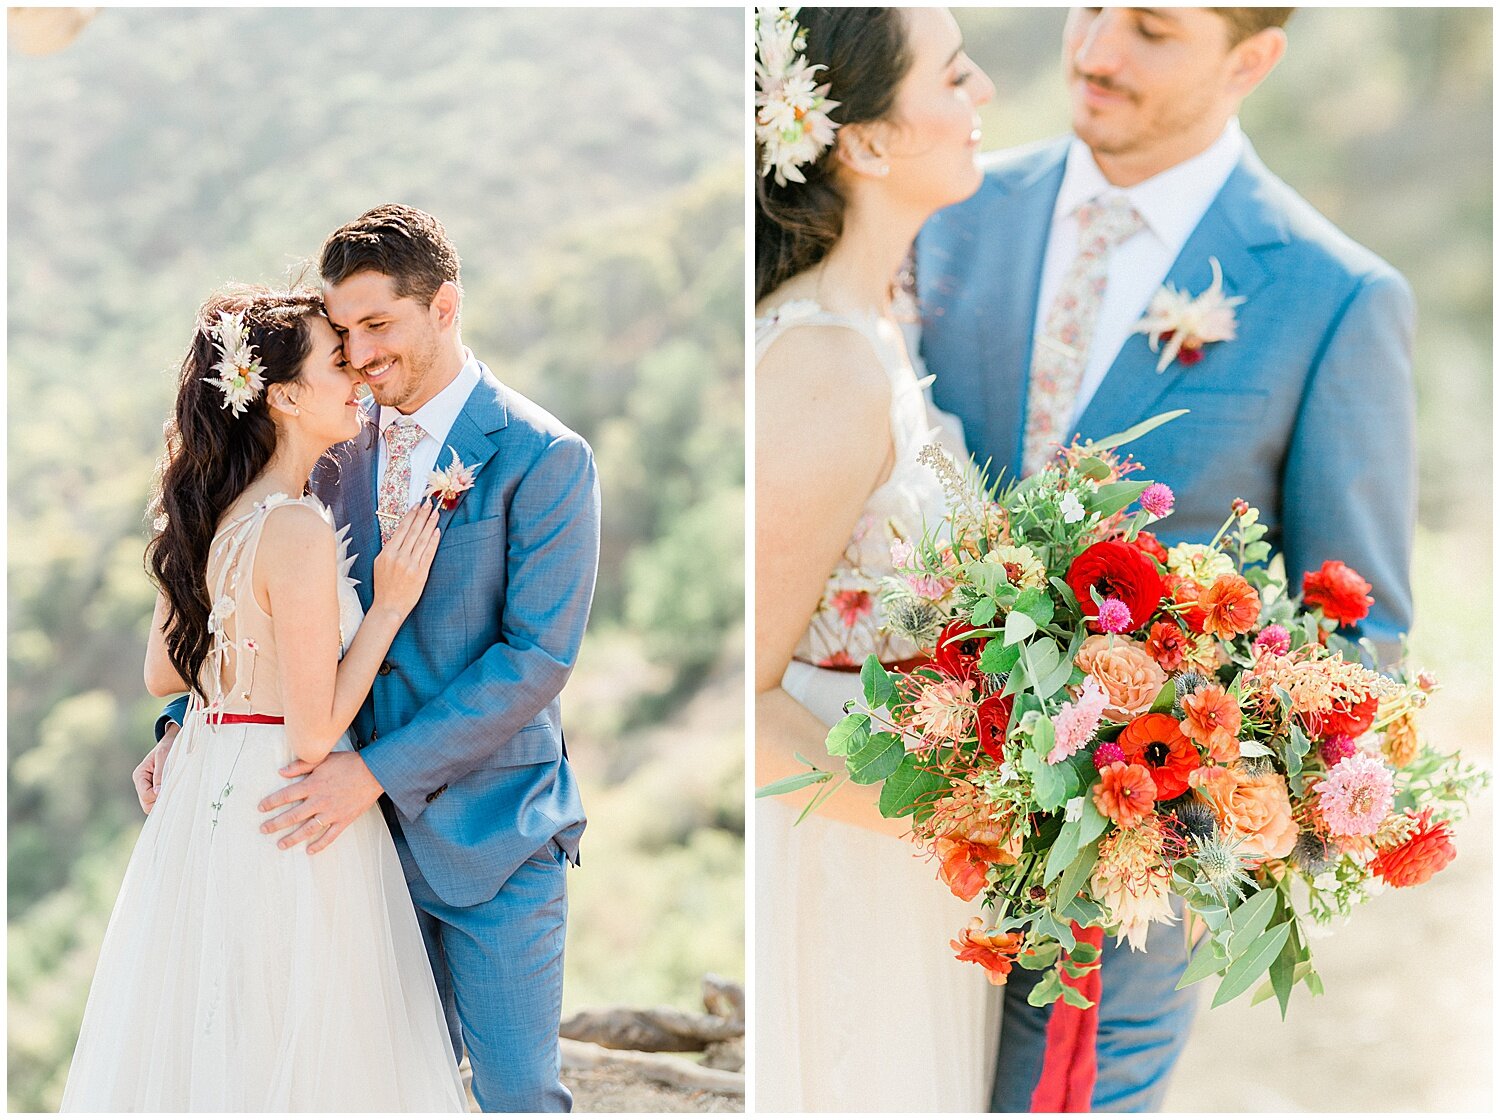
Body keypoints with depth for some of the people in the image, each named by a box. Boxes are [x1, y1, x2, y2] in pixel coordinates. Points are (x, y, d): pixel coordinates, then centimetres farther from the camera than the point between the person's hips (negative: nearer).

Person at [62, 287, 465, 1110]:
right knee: (292, 1055, 5)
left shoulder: (202, 515, 4)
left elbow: (161, 674, 14)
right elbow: (313, 734, -20)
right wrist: (389, 605, -14)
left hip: (205, 802, 9)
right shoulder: (298, 530, -21)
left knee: (205, 1041, 18)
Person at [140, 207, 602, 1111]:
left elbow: (539, 655, -16)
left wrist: (377, 769, -19)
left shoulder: (545, 457, -11)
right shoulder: (340, 450, 6)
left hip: (491, 830, -5)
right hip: (368, 821, 5)